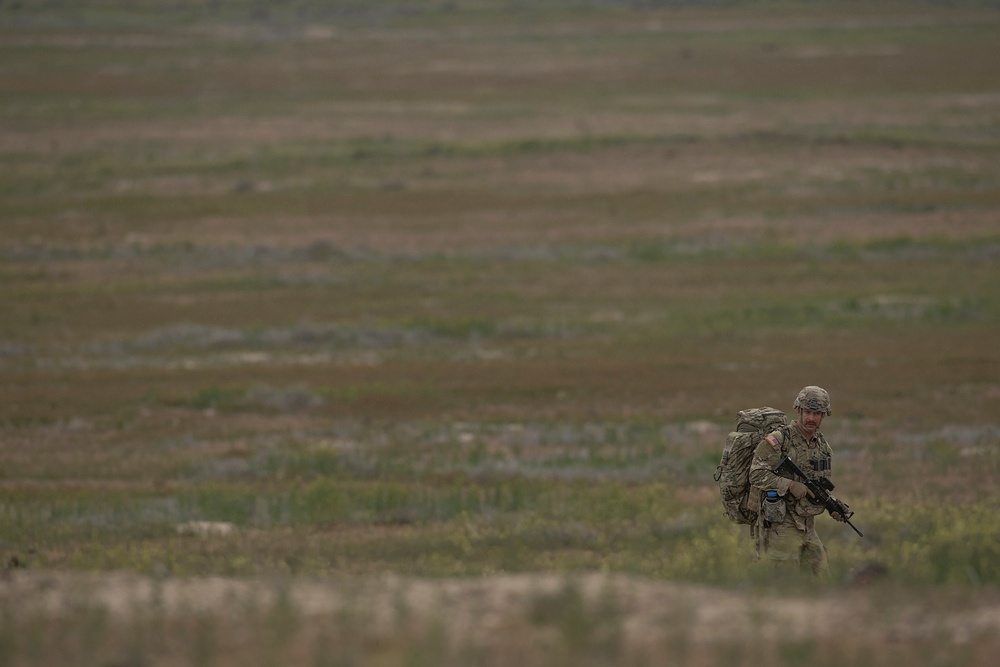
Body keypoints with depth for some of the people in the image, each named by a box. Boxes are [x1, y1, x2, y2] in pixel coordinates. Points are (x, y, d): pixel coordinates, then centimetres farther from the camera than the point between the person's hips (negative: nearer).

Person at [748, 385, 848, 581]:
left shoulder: (823, 446, 12)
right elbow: (757, 475, -17)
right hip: (780, 526, -7)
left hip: (808, 528, 7)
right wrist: (790, 485, -25)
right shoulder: (776, 441, -10)